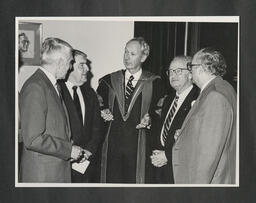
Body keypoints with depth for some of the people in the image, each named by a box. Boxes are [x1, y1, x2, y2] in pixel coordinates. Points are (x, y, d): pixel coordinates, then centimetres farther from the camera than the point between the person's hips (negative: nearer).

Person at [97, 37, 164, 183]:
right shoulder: (109, 80, 11)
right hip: (112, 145, 2)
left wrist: (149, 120, -15)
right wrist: (103, 112, -4)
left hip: (138, 147, -2)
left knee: (134, 181, -2)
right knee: (111, 181, 1)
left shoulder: (154, 82, 4)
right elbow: (99, 104, 17)